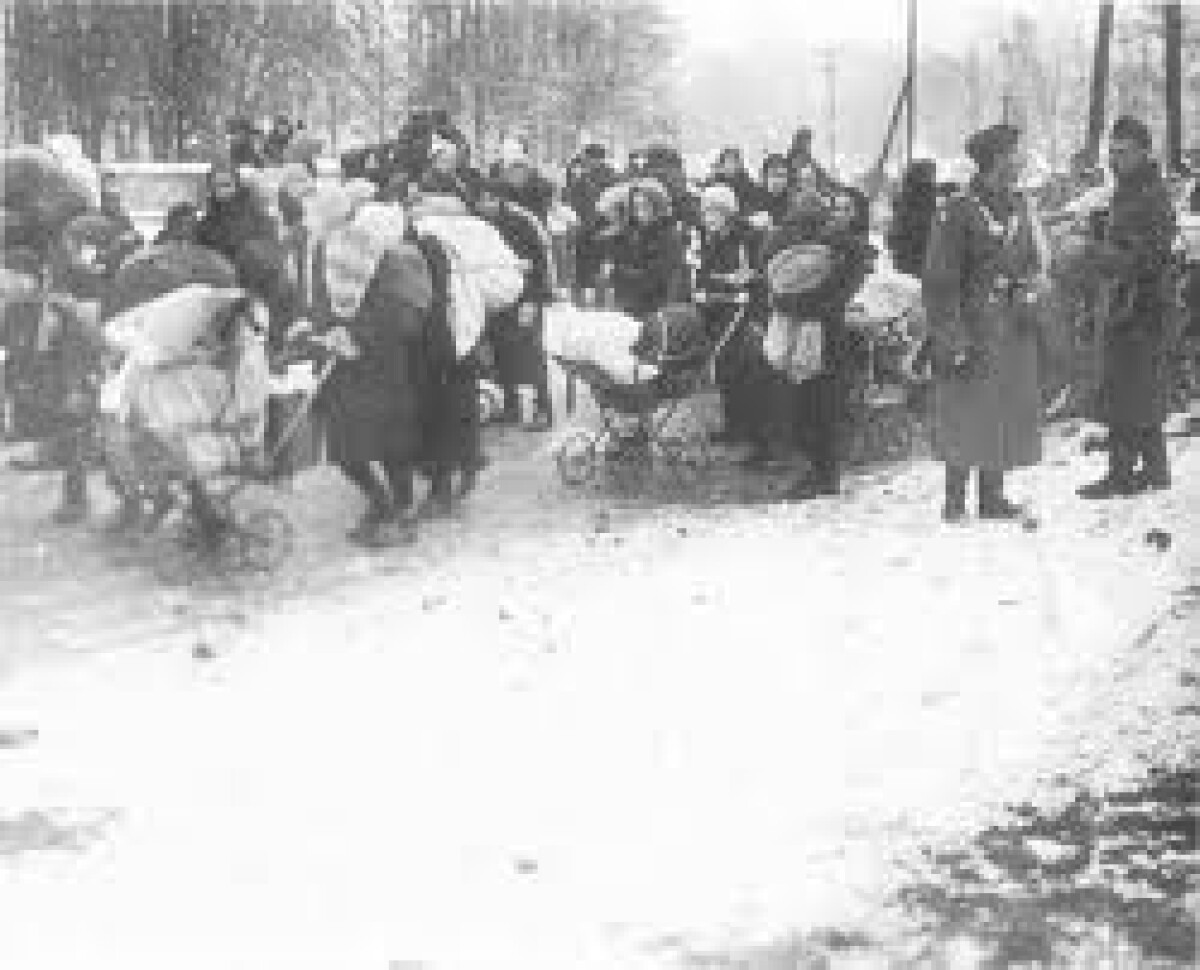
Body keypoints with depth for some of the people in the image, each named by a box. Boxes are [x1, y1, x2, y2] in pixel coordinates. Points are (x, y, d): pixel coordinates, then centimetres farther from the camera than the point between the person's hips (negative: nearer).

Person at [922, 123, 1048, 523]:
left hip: (1015, 331, 7)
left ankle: (993, 496, 21)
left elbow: (1035, 264, 21)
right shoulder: (958, 212, -10)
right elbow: (940, 281, -11)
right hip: (973, 330, -7)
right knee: (965, 416, -3)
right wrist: (952, 338, -16)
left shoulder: (1021, 209, 10)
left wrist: (1032, 287, -2)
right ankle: (955, 500, 8)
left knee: (1009, 413, 10)